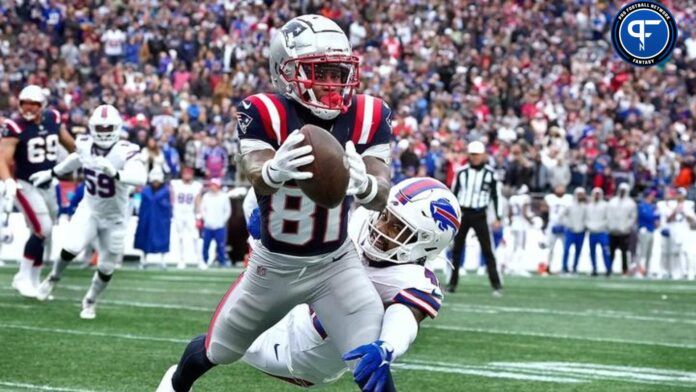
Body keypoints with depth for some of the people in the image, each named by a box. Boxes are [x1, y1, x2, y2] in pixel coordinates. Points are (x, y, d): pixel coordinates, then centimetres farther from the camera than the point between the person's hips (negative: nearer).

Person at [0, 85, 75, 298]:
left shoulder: (53, 119, 0)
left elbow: (69, 143, 18)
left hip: (48, 185, 6)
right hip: (25, 185, -6)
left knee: (45, 235, 11)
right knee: (43, 230, -18)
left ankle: (34, 281, 25)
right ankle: (23, 277, -3)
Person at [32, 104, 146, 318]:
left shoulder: (125, 152, -27)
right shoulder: (85, 144, -12)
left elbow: (140, 178, -44)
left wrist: (113, 173, -59)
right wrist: (51, 173, 24)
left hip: (114, 218, -2)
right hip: (89, 210, 2)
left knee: (106, 267, 7)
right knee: (72, 247, -21)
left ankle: (90, 301, 35)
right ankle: (54, 278, 10)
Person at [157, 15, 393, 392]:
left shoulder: (367, 116, -13)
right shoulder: (266, 113, -20)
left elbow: (381, 198, -21)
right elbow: (256, 178, -36)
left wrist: (363, 183, -47)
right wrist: (274, 171, -62)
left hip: (335, 264, 1)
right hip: (275, 263, 0)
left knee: (373, 361, -19)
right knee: (216, 351, 21)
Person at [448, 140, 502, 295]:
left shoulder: (490, 174, -1)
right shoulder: (462, 172, 4)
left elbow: (496, 196, 2)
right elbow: (453, 193, 10)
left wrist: (498, 218, -3)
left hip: (479, 215, -2)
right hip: (462, 213, 2)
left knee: (487, 250, -6)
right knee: (456, 249, 5)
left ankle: (496, 285, -6)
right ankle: (453, 283, 13)